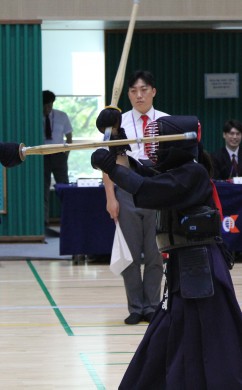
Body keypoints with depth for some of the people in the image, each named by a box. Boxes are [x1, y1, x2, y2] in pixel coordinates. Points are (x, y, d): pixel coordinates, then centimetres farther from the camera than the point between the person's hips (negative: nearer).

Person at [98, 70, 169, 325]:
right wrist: (111, 197, -4)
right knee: (131, 254, 5)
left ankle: (151, 307, 15)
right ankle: (135, 308, 13)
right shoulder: (119, 122, 1)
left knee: (154, 254, 5)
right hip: (127, 193, 0)